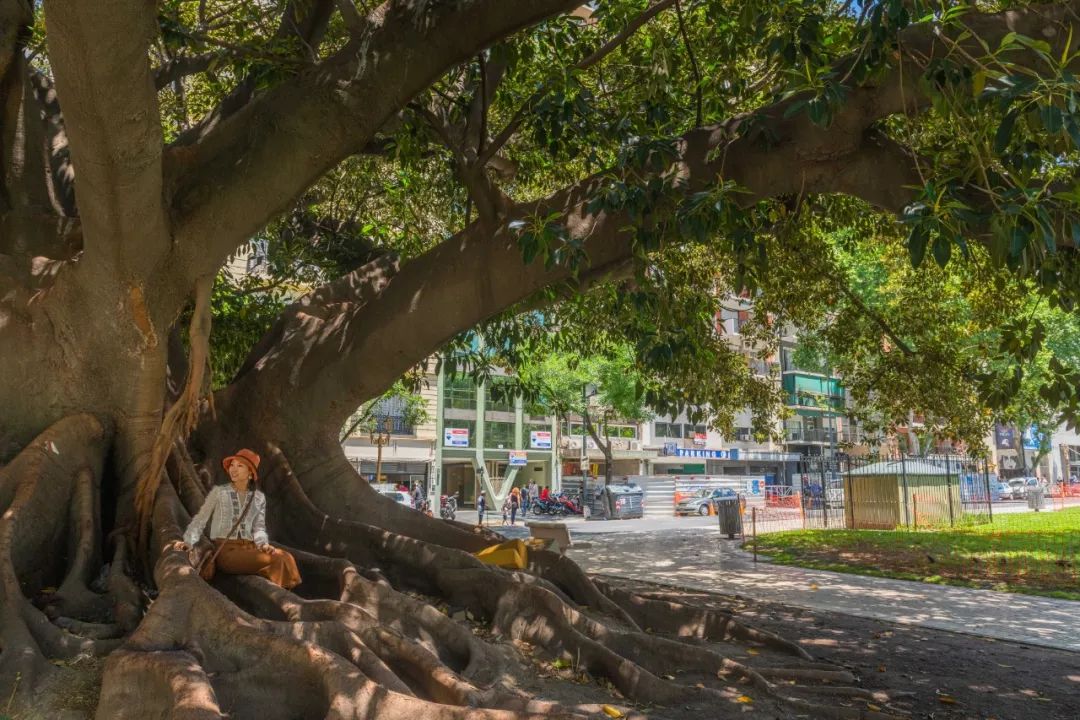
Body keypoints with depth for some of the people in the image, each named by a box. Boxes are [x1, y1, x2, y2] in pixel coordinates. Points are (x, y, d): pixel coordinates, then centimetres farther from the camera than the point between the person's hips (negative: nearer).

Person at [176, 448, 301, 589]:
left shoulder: (259, 498, 12)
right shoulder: (218, 492, 4)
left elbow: (259, 527, 8)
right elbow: (200, 519, 4)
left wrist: (264, 545, -11)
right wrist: (189, 541, -11)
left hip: (249, 548, 4)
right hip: (226, 551, -4)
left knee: (285, 558, -26)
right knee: (274, 561, -28)